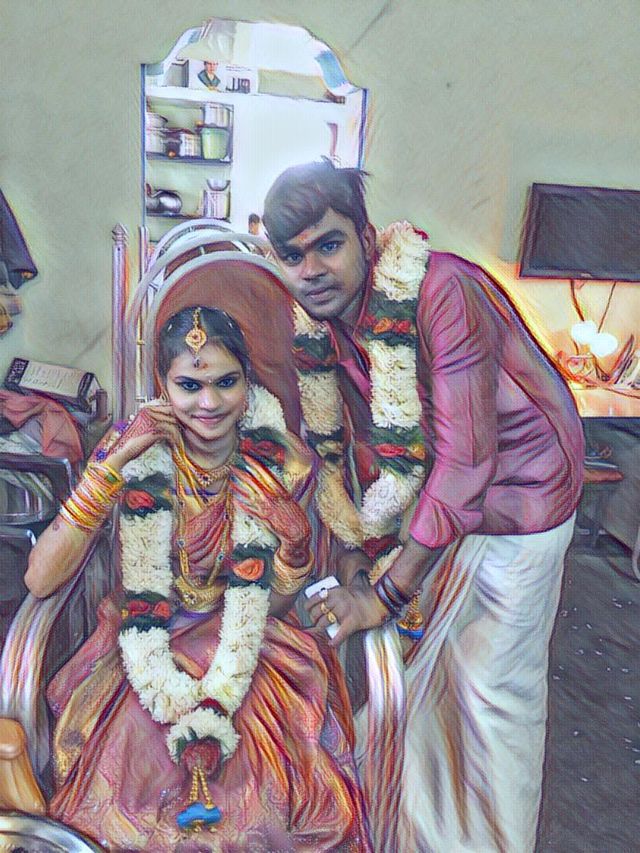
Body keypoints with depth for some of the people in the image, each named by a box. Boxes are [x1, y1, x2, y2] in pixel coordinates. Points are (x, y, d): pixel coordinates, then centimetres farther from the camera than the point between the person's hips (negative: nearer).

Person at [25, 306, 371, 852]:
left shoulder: (277, 460, -11)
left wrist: (294, 542, -26)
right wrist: (114, 460, -31)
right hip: (155, 640, 0)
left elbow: (270, 604, -5)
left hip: (248, 640, 1)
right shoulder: (144, 453, -14)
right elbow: (41, 581, -23)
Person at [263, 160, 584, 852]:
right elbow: (333, 446, 1)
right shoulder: (308, 323, -9)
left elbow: (465, 460, -32)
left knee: (493, 686, 5)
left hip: (515, 492, -6)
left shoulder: (441, 292, -32)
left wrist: (384, 595, -26)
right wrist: (351, 560, 1)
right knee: (410, 654, 20)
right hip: (425, 491, 7)